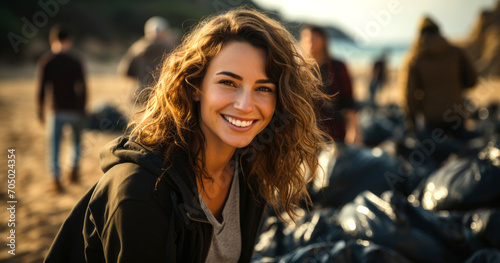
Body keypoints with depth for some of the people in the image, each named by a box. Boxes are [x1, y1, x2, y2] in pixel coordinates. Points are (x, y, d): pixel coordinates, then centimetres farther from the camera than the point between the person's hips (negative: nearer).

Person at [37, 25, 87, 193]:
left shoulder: (46, 61, -3)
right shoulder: (75, 62, -3)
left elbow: (42, 87, -5)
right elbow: (82, 88, -4)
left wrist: (40, 110, 4)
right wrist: (82, 110, 6)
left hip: (57, 110, -1)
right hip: (75, 110, 1)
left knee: (54, 143, 6)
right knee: (77, 139, 23)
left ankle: (56, 178, -5)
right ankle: (74, 168, 13)